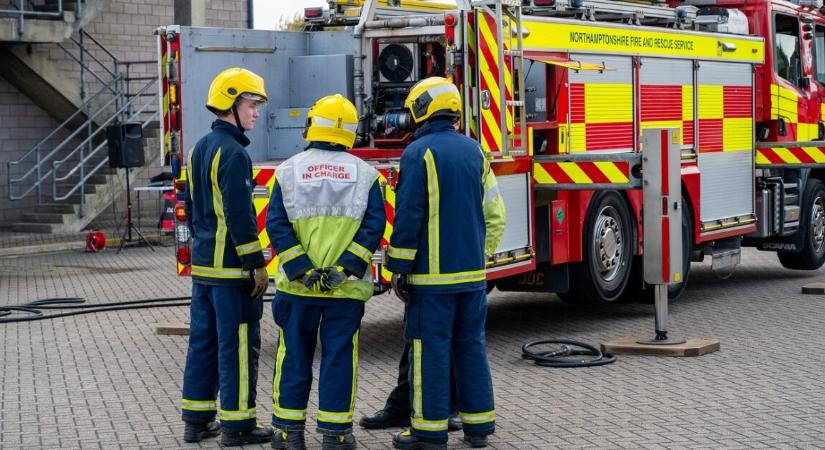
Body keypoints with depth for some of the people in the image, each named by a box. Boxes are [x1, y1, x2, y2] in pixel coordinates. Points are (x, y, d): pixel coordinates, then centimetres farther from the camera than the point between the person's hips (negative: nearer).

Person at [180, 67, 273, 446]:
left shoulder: (200, 149, 14)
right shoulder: (233, 153, -16)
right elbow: (239, 216, -20)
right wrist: (257, 265, -16)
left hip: (203, 264, 9)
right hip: (231, 268, -9)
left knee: (203, 340, 13)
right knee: (238, 344, -3)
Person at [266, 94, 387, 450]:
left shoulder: (289, 170, 2)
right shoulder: (365, 174, 2)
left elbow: (277, 224, -6)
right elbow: (374, 225, -7)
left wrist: (301, 270, -8)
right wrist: (344, 268, -12)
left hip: (297, 287, 1)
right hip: (347, 288, 0)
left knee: (294, 356, 10)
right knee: (339, 357, 4)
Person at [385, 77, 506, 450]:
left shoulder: (419, 152, -9)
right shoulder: (474, 150, 10)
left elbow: (409, 216, -13)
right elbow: (494, 213, 11)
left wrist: (400, 266, -6)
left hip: (433, 273, -6)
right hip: (473, 273, 6)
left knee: (430, 349, -1)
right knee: (471, 346, 11)